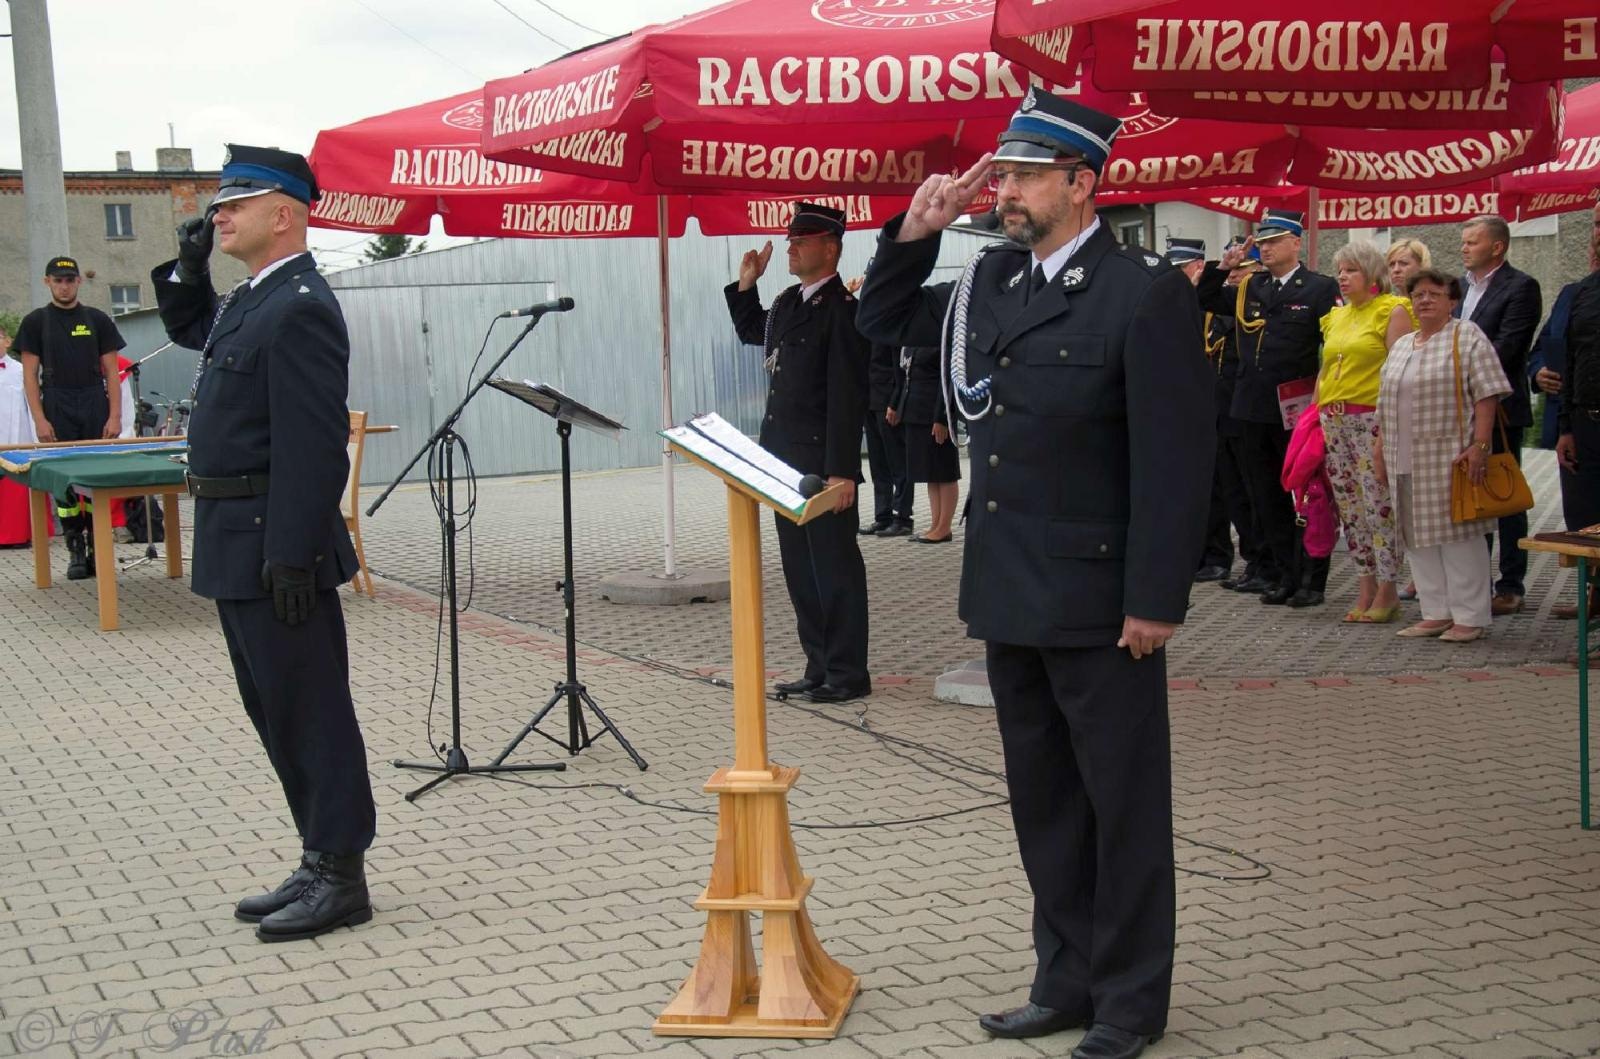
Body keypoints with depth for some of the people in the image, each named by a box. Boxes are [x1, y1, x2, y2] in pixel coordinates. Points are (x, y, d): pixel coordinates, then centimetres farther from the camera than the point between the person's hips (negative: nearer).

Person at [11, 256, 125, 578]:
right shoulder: (35, 322, 6)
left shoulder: (97, 320, 9)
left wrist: (115, 416, -3)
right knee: (63, 481, -1)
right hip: (57, 411, -1)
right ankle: (75, 551, 5)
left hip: (96, 410, 1)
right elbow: (30, 374, 3)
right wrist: (40, 419, -7)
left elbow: (111, 372, 7)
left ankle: (97, 547, 7)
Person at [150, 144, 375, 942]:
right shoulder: (250, 300, 13)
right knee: (275, 712, 15)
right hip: (238, 548, 10)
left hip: (275, 547, -10)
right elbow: (187, 327, 34)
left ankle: (339, 878, 8)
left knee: (307, 713, -2)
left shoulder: (299, 308, -17)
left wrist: (293, 556, -25)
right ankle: (320, 865, 25)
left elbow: (314, 443, -23)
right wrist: (188, 264, 15)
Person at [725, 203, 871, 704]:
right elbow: (750, 331, 34)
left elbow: (848, 396, -19)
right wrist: (746, 285, 17)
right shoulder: (788, 302, 12)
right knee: (800, 568, 13)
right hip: (786, 460, 9)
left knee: (834, 568, -1)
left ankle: (848, 674, 8)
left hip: (823, 463, -9)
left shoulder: (842, 309, -14)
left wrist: (842, 471, -22)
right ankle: (820, 668, 22)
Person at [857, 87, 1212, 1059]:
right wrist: (915, 233, 6)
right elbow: (884, 323, 24)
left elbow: (1177, 457, -15)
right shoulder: (990, 280, 9)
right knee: (1043, 803, 16)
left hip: (1098, 603, -7)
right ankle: (1069, 981, 30)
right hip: (1011, 596, 8)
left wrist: (1156, 600, -17)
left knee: (1123, 807, 6)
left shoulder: (1146, 293, -13)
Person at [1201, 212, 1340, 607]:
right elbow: (1203, 302, 17)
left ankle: (1312, 580, 10)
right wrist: (1223, 268, 3)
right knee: (1267, 499, 10)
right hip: (1256, 410, 6)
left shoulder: (1321, 289, -4)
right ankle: (1285, 577, 19)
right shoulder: (1249, 288, 12)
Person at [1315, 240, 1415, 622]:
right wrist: (1313, 411, 14)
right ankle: (1366, 591, 13)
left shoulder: (1392, 311, -2)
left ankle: (1387, 591, -1)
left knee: (1379, 504, -8)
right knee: (1350, 508, 7)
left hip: (1373, 419, -7)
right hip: (1334, 420, 7)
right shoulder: (1336, 317, 19)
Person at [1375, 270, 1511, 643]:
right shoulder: (1402, 346, 18)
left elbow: (1487, 395, -11)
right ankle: (1436, 614, 14)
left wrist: (1480, 446, -19)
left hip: (1450, 458, -7)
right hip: (1407, 460, 7)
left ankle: (1470, 618, 1)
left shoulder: (1467, 337, -4)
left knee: (1458, 535, -5)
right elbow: (1387, 403, 22)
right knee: (1419, 536, 7)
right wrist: (1380, 446, 14)